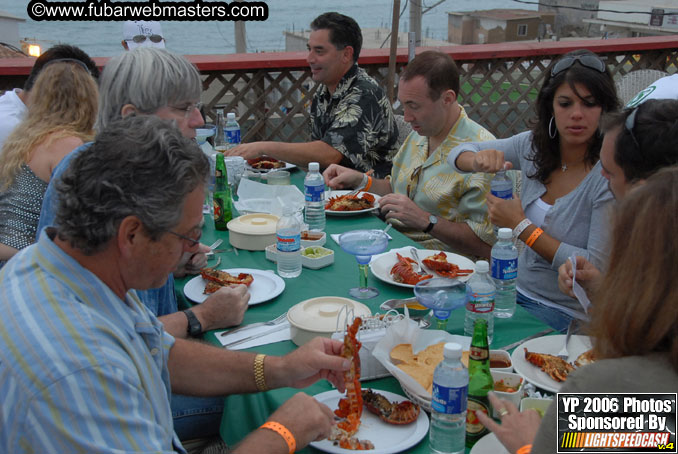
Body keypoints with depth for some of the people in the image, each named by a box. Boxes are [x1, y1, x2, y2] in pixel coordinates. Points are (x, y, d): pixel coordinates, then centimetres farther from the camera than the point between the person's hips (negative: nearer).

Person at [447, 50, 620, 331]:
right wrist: (478, 161, -16)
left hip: (568, 315, -5)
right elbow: (458, 153, 9)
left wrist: (521, 226, -19)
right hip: (518, 289, 5)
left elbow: (597, 269, -20)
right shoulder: (533, 145, -1)